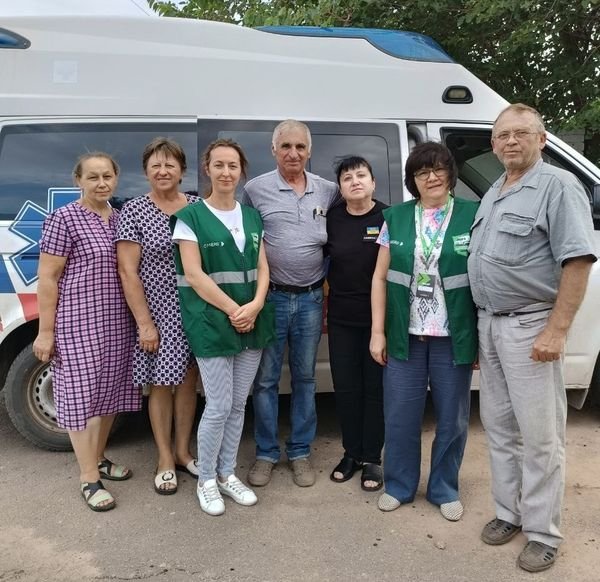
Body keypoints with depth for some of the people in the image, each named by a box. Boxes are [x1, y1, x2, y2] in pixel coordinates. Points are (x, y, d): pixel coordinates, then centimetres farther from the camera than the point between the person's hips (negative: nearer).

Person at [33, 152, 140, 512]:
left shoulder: (121, 218, 10)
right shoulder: (65, 218, -8)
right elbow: (48, 278, -9)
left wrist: (139, 318, 11)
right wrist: (46, 331, -11)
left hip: (118, 322, 6)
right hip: (78, 323, -6)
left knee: (111, 390, 13)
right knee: (83, 393, 0)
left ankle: (98, 457, 32)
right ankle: (89, 478, 11)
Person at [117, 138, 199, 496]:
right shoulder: (134, 211, -6)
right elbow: (128, 272, -9)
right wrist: (144, 323, -13)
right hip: (157, 312, -3)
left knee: (188, 381, 12)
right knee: (161, 384, 8)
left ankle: (183, 451, 30)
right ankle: (165, 460, 24)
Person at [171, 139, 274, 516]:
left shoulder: (252, 216, 12)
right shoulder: (191, 216, -4)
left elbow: (262, 268, 8)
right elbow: (193, 274, -11)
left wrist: (255, 306, -10)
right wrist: (232, 310, -15)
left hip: (252, 321, 5)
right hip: (211, 322, -5)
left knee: (239, 404, 12)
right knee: (219, 406, -2)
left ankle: (227, 473, 28)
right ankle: (206, 480, 18)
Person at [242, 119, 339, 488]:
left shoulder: (329, 192, 5)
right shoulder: (256, 189, -3)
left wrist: (329, 286, 4)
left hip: (312, 298, 2)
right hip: (271, 297, -2)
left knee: (305, 378, 11)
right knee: (266, 378, 6)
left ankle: (301, 452, 25)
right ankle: (266, 453, 21)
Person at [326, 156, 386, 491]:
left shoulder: (388, 218, -7)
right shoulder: (332, 219, 2)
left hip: (378, 317, -3)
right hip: (341, 318, 3)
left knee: (375, 388, 8)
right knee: (346, 388, 11)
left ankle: (373, 459, 21)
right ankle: (352, 453, 27)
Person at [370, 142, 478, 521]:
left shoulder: (474, 216, -1)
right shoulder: (396, 218, 5)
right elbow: (380, 277, 5)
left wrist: (483, 336, -4)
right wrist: (378, 331, 0)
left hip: (454, 337, -1)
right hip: (405, 336, 1)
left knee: (452, 419, 11)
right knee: (400, 417, 9)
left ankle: (445, 489, 31)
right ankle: (399, 486, 29)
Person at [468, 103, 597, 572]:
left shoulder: (558, 186, -8)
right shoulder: (493, 194, 16)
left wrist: (557, 331, -21)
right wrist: (481, 324, 15)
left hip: (530, 326, -8)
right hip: (488, 324, 8)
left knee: (540, 436, 1)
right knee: (499, 428, 14)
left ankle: (542, 534, 14)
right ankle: (510, 512, 29)